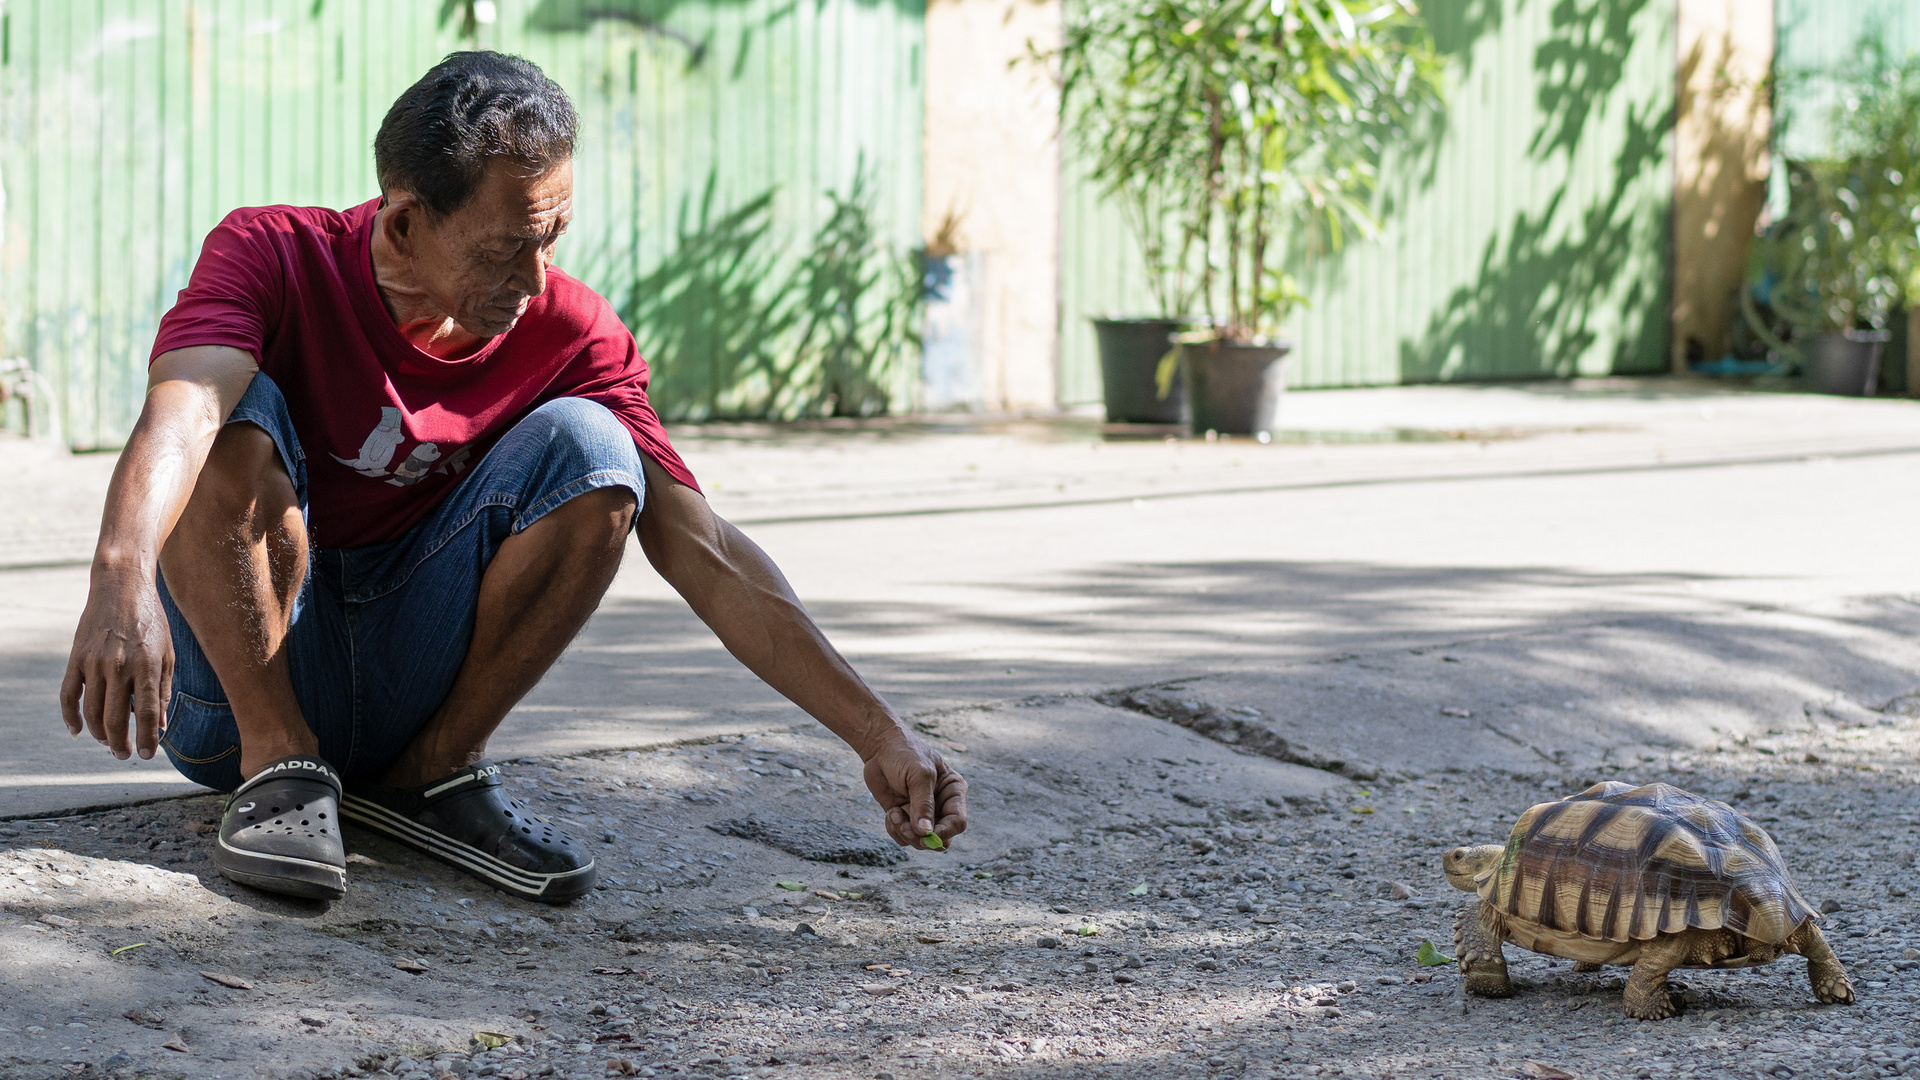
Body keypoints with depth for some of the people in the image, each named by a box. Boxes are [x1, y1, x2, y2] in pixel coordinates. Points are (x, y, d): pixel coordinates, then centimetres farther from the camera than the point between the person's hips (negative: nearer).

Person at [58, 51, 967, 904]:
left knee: (585, 447, -20)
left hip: (407, 678, 2)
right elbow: (178, 409, -36)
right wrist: (121, 579, -58)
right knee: (238, 415, -29)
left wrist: (878, 734, -22)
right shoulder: (272, 256, -15)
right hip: (234, 681, -2)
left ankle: (437, 768, -9)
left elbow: (704, 551, -13)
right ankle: (280, 762, -19)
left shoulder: (568, 335, -8)